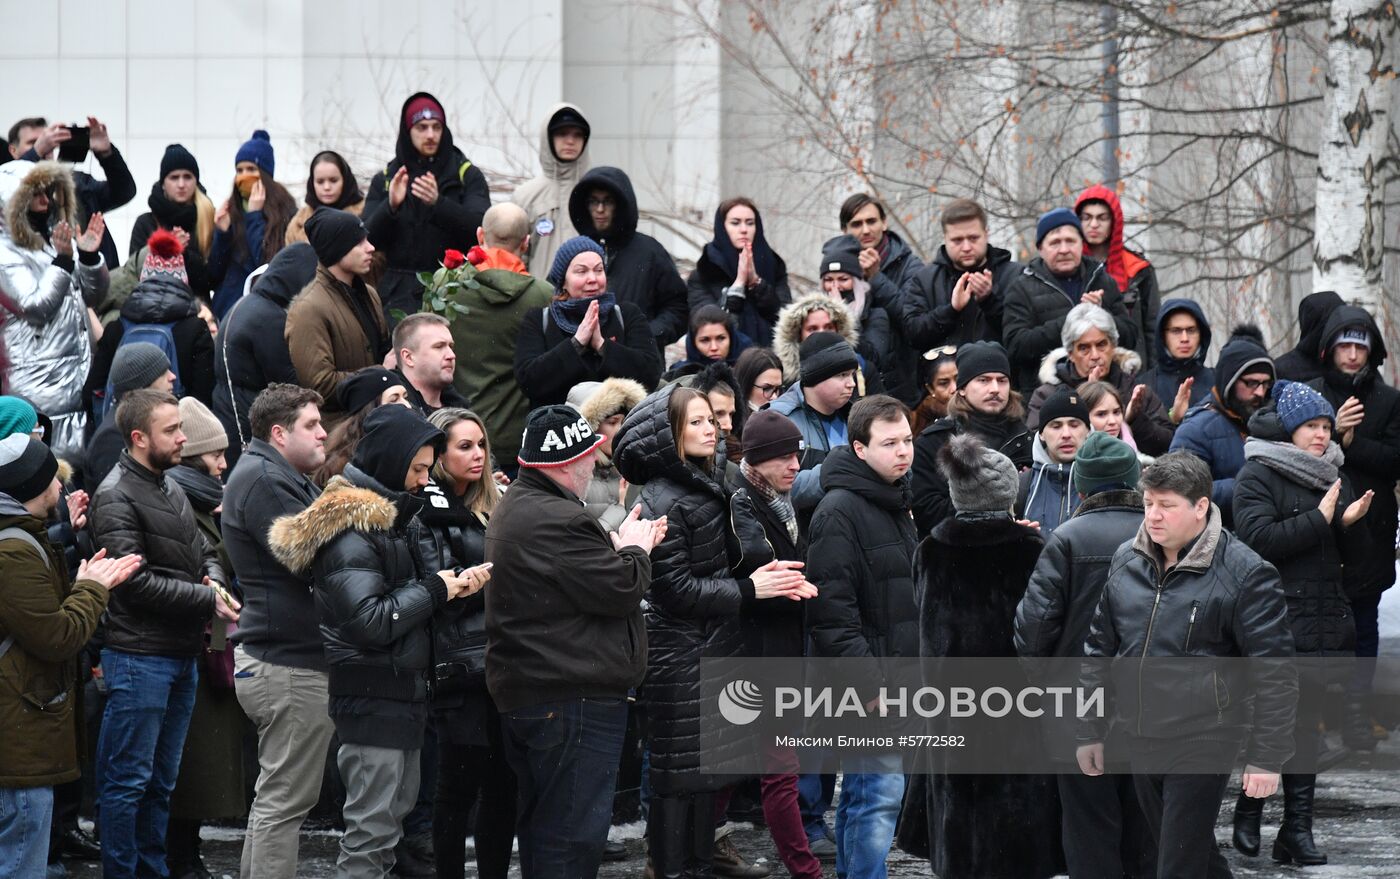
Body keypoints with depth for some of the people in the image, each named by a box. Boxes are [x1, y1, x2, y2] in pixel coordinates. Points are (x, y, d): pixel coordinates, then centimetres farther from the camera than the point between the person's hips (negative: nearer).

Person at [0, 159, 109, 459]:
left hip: (79, 368, 7)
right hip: (42, 377, -7)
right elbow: (36, 307, -16)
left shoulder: (58, 238, 12)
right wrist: (63, 260, -23)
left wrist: (89, 256, -3)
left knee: (80, 455, 7)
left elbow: (93, 297, 15)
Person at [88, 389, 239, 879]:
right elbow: (139, 582, -19)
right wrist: (208, 601, -17)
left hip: (182, 654, 9)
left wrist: (215, 580, -3)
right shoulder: (116, 499, -13)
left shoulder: (170, 488, 14)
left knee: (162, 779, 15)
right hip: (140, 656, -9)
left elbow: (204, 551, 20)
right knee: (129, 779, -3)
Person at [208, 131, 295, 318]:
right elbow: (213, 276, 10)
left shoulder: (284, 211, -3)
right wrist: (221, 233, -6)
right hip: (227, 308, 4)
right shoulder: (230, 210, 10)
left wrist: (254, 216, -9)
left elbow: (270, 265, -12)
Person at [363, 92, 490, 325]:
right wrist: (391, 206, -16)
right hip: (399, 295, 1)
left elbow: (480, 227, -8)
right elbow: (369, 239, 3)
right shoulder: (384, 180, 13)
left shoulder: (468, 176, 7)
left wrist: (438, 203, -24)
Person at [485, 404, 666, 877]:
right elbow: (622, 589, -19)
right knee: (572, 838, -8)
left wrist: (625, 547, 9)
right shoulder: (556, 520, -21)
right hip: (572, 698, -11)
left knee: (540, 829, 18)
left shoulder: (516, 507, 15)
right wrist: (634, 549, 1)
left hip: (524, 694, 11)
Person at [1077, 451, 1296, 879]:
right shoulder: (1126, 562, 5)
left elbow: (1273, 673, -12)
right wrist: (1090, 732, 14)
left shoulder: (1245, 573, -13)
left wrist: (1266, 758, -15)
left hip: (1202, 743, -6)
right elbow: (1100, 649, 14)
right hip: (1137, 739, 6)